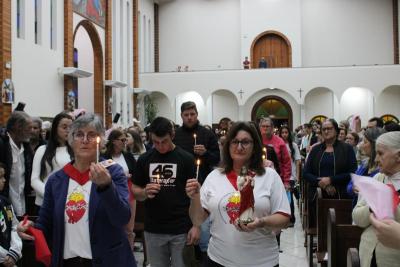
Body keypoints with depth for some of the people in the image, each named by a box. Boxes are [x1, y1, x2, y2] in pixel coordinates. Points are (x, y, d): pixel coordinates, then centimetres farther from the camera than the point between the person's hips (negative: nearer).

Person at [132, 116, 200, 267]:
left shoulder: (186, 158, -5)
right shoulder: (144, 159, 3)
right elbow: (135, 191, 8)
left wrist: (196, 225, -10)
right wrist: (145, 193, -14)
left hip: (181, 229, -2)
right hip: (153, 229, 3)